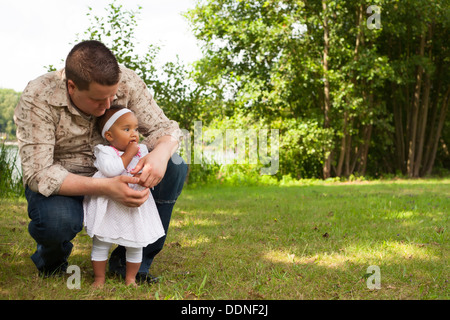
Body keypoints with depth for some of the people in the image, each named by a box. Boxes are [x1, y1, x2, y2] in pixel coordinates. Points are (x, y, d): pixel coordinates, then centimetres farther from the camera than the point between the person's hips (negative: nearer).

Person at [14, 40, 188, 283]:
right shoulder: (37, 99, -26)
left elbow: (162, 127, -11)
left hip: (114, 175, 4)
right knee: (56, 219, -38)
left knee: (174, 167, -20)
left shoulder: (126, 82, -17)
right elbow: (38, 174, -30)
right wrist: (106, 188, -43)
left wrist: (160, 153, -38)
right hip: (63, 184, -3)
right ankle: (51, 259, 3)